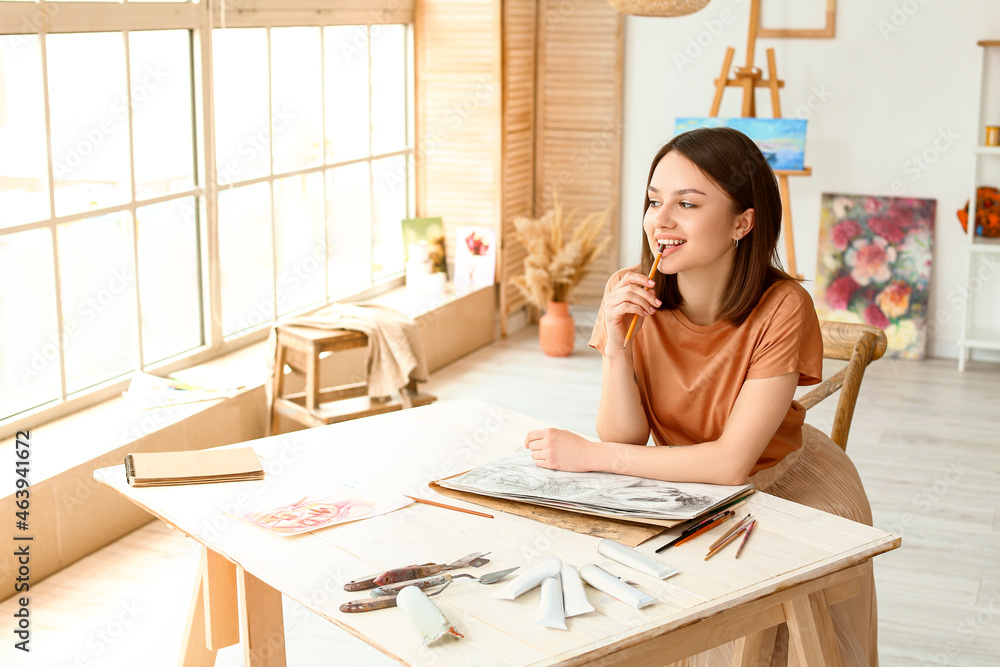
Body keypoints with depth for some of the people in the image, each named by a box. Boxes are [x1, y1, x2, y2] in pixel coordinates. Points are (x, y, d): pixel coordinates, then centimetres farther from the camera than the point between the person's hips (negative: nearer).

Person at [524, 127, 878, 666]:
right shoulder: (630, 295, -13)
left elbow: (732, 463, -26)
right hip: (683, 482, 4)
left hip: (788, 487, -3)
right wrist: (615, 342, -29)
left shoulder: (781, 308, -25)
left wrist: (589, 456, -25)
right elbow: (623, 438, -13)